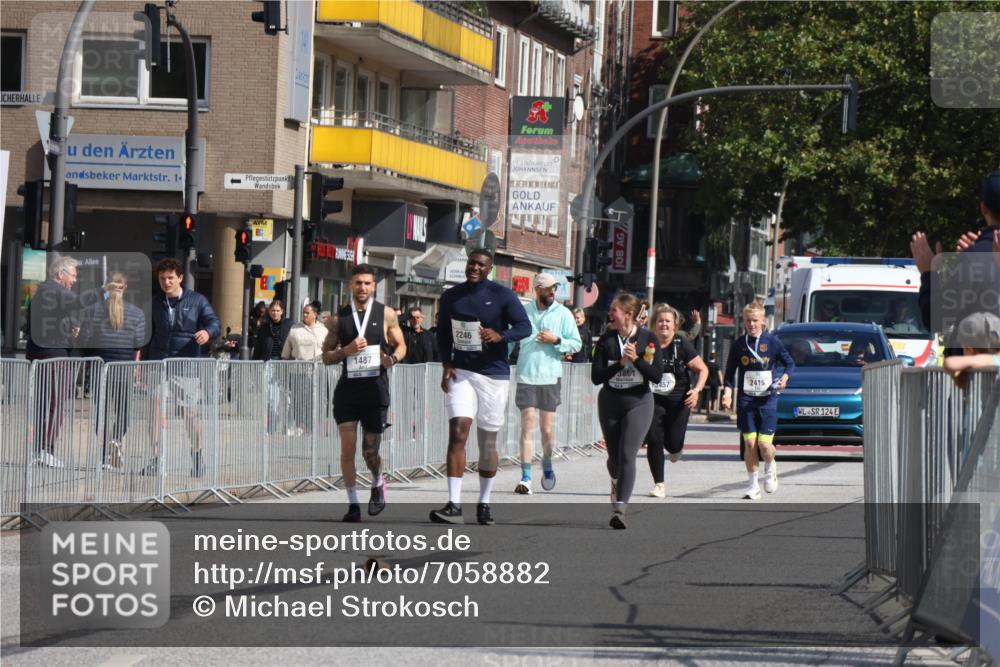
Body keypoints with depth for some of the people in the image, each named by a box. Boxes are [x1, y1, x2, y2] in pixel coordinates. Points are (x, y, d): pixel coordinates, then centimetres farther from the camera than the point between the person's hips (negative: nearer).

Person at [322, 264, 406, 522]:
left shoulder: (386, 314, 3)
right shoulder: (340, 317, 5)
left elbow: (400, 345, 13)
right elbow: (326, 356, 7)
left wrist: (393, 358, -10)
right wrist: (347, 351, -13)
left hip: (375, 388, -1)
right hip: (347, 388, 1)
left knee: (370, 450, 1)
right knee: (347, 448, -6)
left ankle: (378, 484, 33)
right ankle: (353, 504, 5)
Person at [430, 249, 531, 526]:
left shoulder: (502, 296, -3)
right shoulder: (451, 297, 7)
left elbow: (525, 326, -5)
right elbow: (443, 334, 14)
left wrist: (500, 336, -24)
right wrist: (446, 364, -1)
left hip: (494, 373, -1)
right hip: (461, 371, 1)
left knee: (488, 440, 7)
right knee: (458, 432, -15)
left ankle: (484, 503, 21)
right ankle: (454, 505, -20)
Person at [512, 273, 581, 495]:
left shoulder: (563, 314, 3)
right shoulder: (523, 311, 6)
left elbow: (576, 343, 3)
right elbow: (510, 339, 16)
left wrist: (556, 340, -12)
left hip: (550, 377, 0)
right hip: (526, 377, 0)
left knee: (547, 428, 6)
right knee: (527, 426, -7)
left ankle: (547, 465, 31)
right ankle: (526, 478, -9)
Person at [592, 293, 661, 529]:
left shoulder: (648, 340, -7)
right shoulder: (606, 340, -3)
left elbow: (657, 376, -9)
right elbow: (596, 377, -8)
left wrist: (637, 359, -21)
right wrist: (620, 363, -20)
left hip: (638, 403, -3)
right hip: (610, 403, 3)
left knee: (627, 455, -15)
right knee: (614, 456, 14)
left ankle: (619, 509, -20)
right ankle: (617, 483, 48)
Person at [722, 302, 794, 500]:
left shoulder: (772, 342, 0)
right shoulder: (739, 345, 4)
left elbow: (790, 363, 9)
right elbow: (730, 373, 9)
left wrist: (784, 378, -10)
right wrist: (727, 392, -6)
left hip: (768, 398, -1)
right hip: (746, 400, 1)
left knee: (765, 443, -8)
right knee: (750, 443, -3)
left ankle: (770, 468, 26)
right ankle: (753, 487, 7)